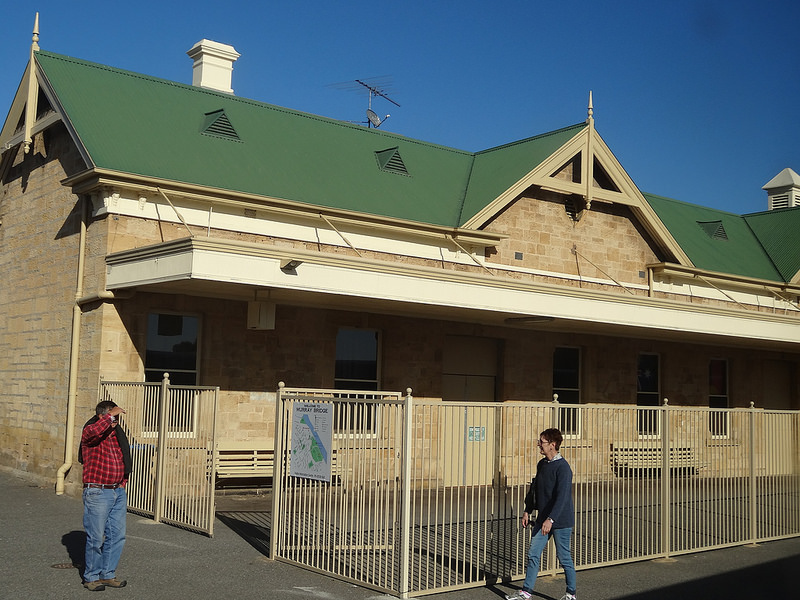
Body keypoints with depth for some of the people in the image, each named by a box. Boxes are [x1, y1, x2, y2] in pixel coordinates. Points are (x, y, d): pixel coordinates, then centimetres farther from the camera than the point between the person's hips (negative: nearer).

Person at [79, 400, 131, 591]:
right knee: (96, 538, -1)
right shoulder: (90, 431, -7)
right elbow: (93, 432, -34)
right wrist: (110, 416, -27)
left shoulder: (117, 434, 13)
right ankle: (91, 577, 14)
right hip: (97, 493, -7)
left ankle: (108, 574, 21)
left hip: (118, 492, 7)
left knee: (117, 535, 9)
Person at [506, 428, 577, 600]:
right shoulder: (541, 464, 8)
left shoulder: (562, 467, -18)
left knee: (564, 557, 4)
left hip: (561, 521, -8)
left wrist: (551, 519, -31)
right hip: (542, 519, 8)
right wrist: (528, 511, 16)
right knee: (533, 554, 7)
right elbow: (535, 489, 19)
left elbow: (562, 496, -25)